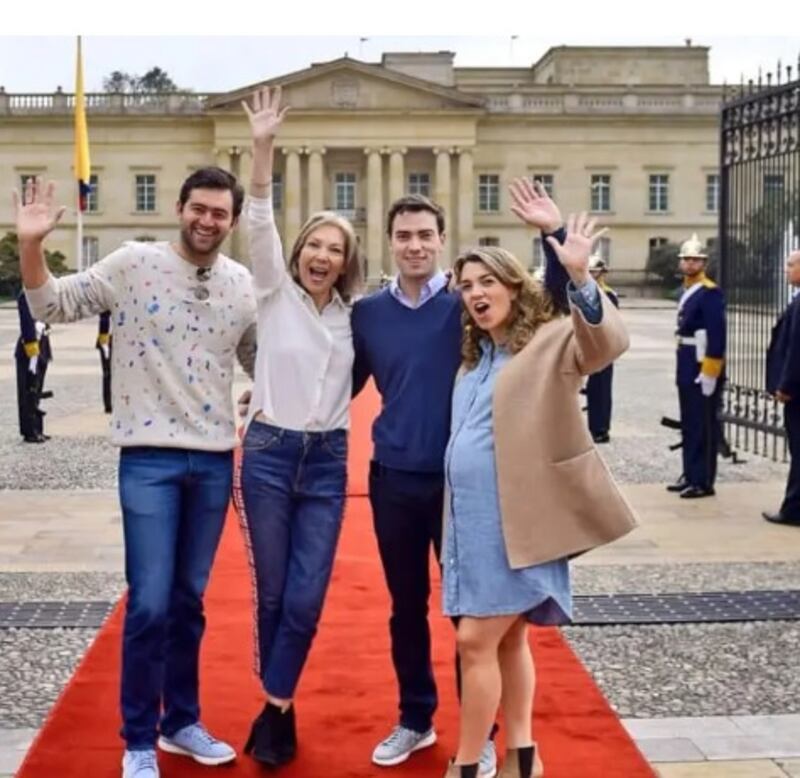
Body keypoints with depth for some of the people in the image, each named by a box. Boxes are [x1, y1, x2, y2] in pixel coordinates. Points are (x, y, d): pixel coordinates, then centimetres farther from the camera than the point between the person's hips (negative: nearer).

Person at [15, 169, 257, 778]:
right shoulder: (134, 264, -5)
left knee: (189, 600, 14)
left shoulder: (243, 285, 6)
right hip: (150, 459, -4)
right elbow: (53, 305, -3)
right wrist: (32, 245, -18)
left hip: (215, 460, 4)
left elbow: (260, 358, 20)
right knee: (150, 604, -6)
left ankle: (182, 722, 30)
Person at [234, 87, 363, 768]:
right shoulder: (276, 293, -1)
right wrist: (263, 147, -24)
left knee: (307, 597, -2)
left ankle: (274, 710, 12)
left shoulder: (353, 316, 7)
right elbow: (259, 223, -14)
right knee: (272, 593, 6)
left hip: (327, 462, 2)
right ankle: (281, 710, 23)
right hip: (270, 454, -2)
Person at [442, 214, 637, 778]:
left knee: (476, 640, -6)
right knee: (508, 638, 14)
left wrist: (580, 278, -40)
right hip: (472, 518, 7)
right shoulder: (474, 357, 17)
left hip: (515, 520, -7)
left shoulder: (549, 340, -6)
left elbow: (607, 343, -26)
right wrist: (454, 514, 13)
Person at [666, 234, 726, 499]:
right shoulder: (687, 291, 14)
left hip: (702, 368, -9)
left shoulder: (710, 292, -13)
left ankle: (703, 482, 0)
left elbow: (717, 335, -18)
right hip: (686, 367, 9)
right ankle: (690, 475, 23)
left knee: (704, 426, -4)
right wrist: (682, 367, 17)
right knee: (689, 424, 14)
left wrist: (710, 373, -21)